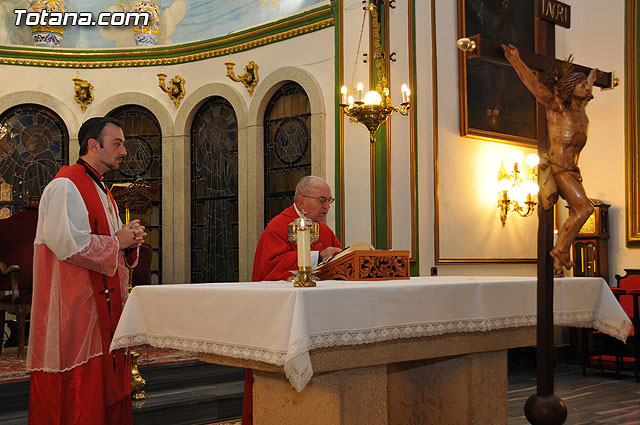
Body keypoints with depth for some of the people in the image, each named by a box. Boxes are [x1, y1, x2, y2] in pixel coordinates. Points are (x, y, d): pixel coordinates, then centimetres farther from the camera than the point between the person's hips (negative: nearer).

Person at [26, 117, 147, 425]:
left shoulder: (100, 191, 20)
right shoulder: (66, 186, -11)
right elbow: (68, 243, -23)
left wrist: (130, 240, 3)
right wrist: (117, 242, -12)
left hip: (105, 303, 10)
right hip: (75, 307, -10)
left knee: (107, 381, 11)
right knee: (79, 385, -7)